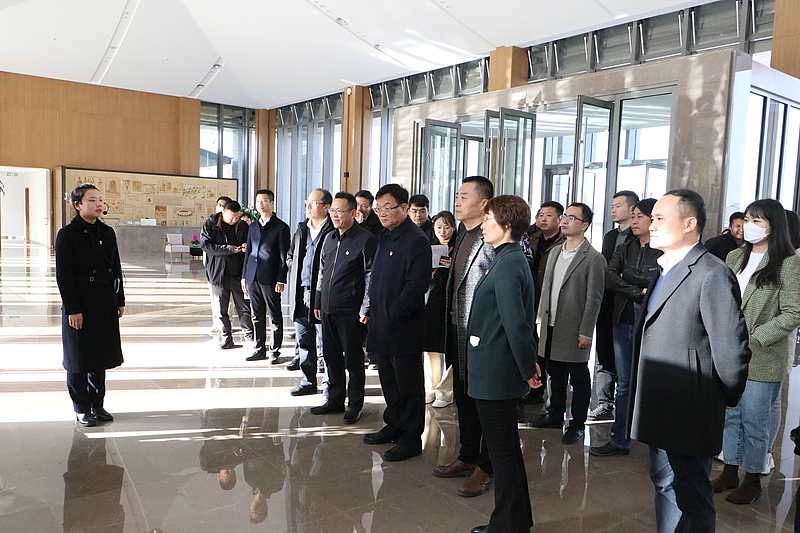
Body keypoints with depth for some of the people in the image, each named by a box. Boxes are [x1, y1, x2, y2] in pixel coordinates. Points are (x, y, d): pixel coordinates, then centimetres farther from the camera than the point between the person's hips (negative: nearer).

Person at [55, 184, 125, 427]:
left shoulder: (107, 232, 9)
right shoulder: (67, 234, -8)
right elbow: (63, 275, -11)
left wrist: (120, 301, 10)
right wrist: (72, 309, -15)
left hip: (105, 305, 6)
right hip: (80, 306, -5)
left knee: (100, 355, 13)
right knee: (79, 360, 5)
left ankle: (97, 404, 25)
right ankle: (82, 409, 18)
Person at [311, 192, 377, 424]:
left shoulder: (365, 240, -8)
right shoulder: (330, 238, 14)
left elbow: (371, 277, -10)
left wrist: (366, 309, -14)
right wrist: (318, 302, 18)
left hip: (350, 311, -7)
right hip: (328, 309, 7)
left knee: (353, 359, 3)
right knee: (331, 356, 14)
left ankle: (355, 405, 16)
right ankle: (335, 400, 28)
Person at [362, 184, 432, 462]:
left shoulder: (416, 240, -15)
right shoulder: (386, 238, 14)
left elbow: (417, 284, -21)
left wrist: (394, 314, -17)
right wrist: (373, 311, 12)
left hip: (404, 328, -9)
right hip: (383, 326, 9)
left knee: (408, 385, 3)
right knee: (388, 381, 20)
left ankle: (411, 439, 15)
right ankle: (393, 427, 35)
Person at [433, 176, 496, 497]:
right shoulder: (463, 236, 13)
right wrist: (451, 317, 14)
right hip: (458, 329, 9)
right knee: (463, 396, 18)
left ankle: (486, 468, 18)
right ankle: (468, 458, 33)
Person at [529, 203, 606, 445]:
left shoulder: (594, 259, -9)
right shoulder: (555, 253, 12)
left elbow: (594, 299, -11)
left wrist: (586, 332, -14)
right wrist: (541, 318, 12)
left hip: (574, 331, -6)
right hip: (551, 326, 6)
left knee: (579, 379, 6)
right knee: (554, 375, 17)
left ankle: (578, 425, 18)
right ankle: (554, 414, 32)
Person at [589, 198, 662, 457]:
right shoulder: (624, 249, 12)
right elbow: (609, 279, -2)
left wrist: (626, 275, -9)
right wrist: (639, 291, -13)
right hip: (624, 322, 6)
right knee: (624, 384, 12)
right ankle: (620, 441, 20)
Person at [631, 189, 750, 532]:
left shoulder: (712, 274, -19)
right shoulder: (666, 271, 13)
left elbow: (732, 348, -19)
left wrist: (727, 398, -7)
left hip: (688, 415, -9)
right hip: (660, 411, 9)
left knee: (689, 498, 5)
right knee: (664, 484, 22)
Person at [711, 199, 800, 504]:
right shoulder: (735, 257, 9)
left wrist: (754, 337, -19)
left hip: (762, 358, -5)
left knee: (754, 421, 6)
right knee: (730, 416, 15)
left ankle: (752, 480, 23)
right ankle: (730, 472, 30)